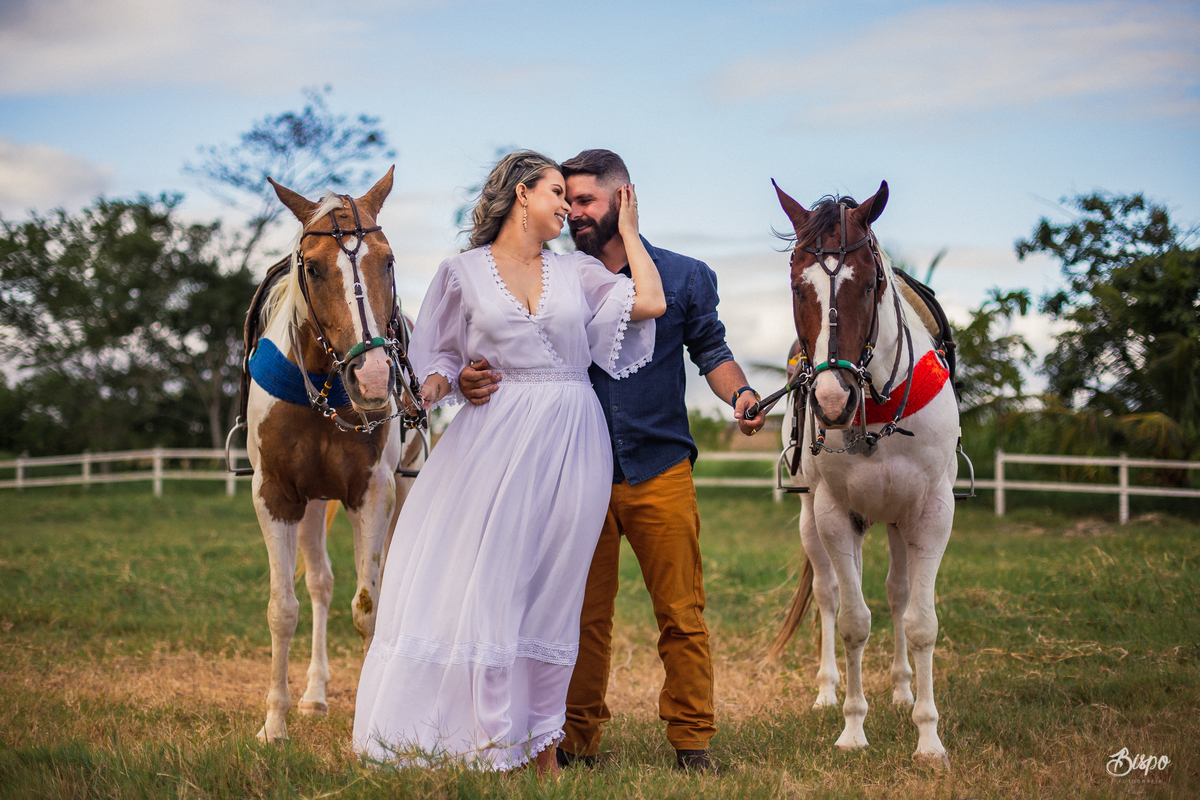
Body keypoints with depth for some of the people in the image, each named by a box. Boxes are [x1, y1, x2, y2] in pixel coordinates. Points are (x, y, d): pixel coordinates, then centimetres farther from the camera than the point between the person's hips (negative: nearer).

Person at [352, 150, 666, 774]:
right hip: (495, 437, -2)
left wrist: (629, 233, 11)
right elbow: (444, 355, 8)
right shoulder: (464, 273, 6)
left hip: (571, 443, 2)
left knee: (550, 588, 4)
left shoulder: (577, 272, 11)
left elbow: (650, 303, 1)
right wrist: (429, 389, -13)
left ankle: (540, 742, 12)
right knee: (478, 577, -5)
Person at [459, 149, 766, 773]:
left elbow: (711, 352, 9)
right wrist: (474, 380, -18)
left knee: (681, 616, 1)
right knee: (584, 616, 5)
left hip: (660, 471, -1)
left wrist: (739, 395, -12)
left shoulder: (685, 277, 5)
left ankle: (691, 742, 11)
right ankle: (578, 740, 16)